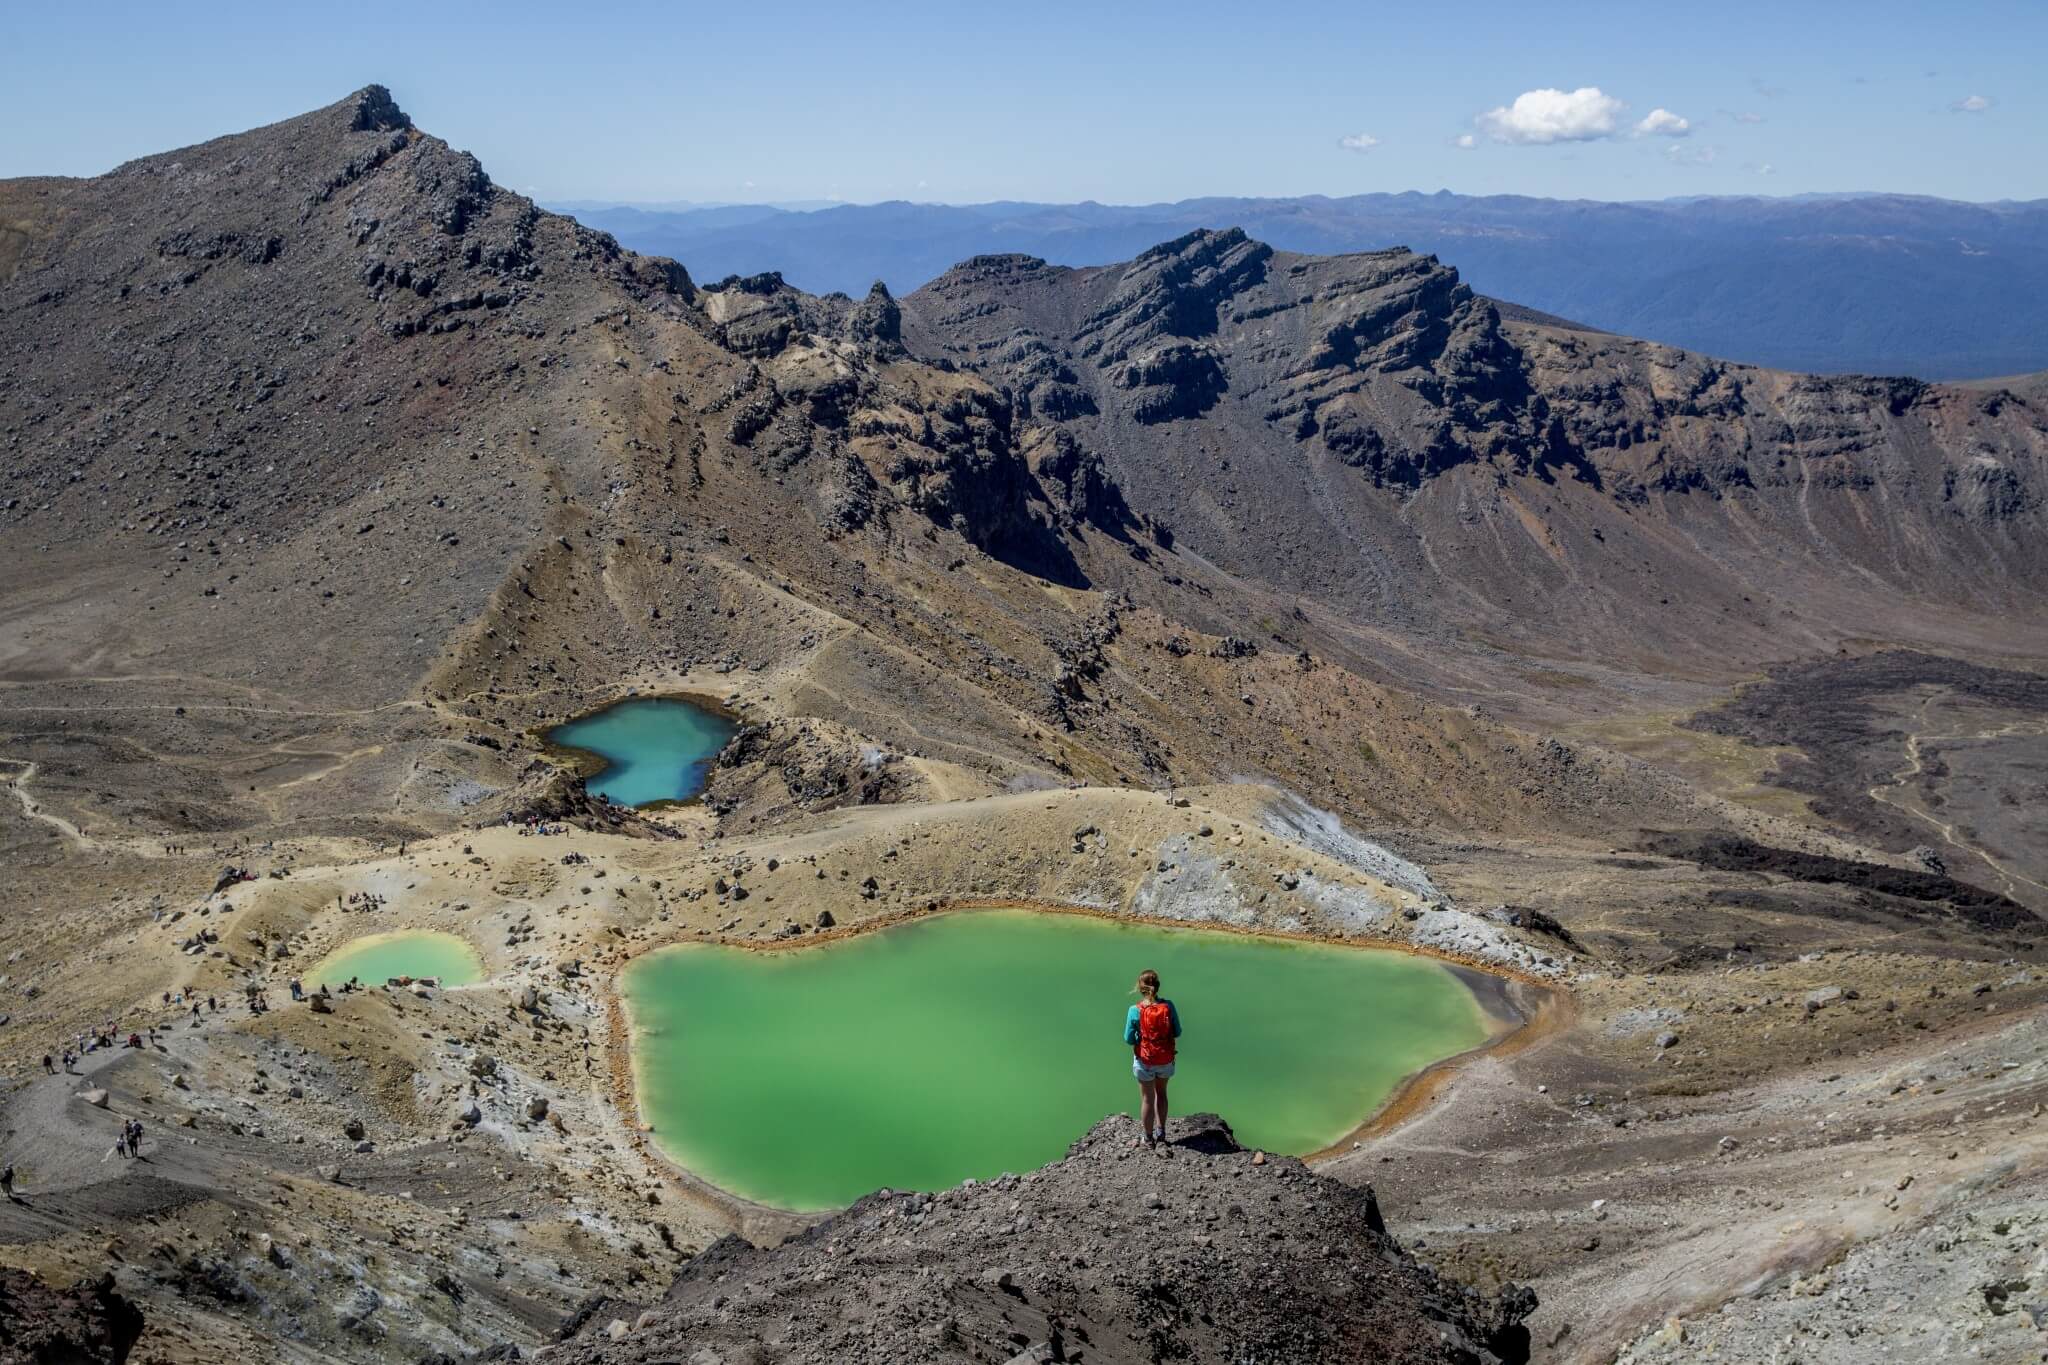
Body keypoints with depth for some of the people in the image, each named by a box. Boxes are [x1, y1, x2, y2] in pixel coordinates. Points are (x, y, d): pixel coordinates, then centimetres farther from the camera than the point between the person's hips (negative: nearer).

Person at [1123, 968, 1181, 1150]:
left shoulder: (1135, 1011, -21)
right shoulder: (1168, 1006, -16)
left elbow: (1129, 1040, -14)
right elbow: (1177, 1032, -7)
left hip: (1145, 1061, -2)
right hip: (1166, 1059, 2)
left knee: (1147, 1099, 15)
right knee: (1161, 1094, 25)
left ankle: (1147, 1138, 28)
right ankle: (1160, 1132, 35)